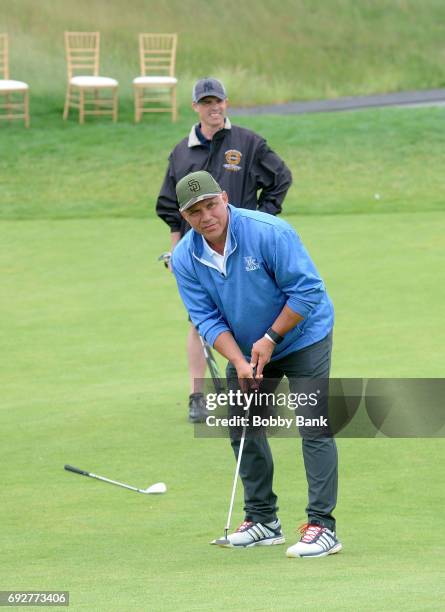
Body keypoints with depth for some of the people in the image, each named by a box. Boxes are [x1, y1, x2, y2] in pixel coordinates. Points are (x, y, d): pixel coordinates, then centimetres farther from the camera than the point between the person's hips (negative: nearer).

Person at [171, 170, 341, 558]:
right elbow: (206, 318, -10)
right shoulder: (185, 258, -12)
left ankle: (323, 527, -15)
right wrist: (239, 362, -23)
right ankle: (262, 521, 18)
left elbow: (307, 291, -23)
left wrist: (271, 340, -22)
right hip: (246, 348, 6)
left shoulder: (269, 233, -27)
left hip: (302, 335, -6)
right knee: (242, 425, 6)